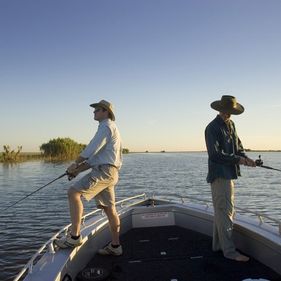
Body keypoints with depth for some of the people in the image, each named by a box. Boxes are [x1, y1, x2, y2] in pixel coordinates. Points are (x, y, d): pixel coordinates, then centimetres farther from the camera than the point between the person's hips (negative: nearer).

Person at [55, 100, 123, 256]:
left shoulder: (107, 126, -5)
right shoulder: (109, 128, 26)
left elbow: (92, 149, -16)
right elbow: (95, 157, 23)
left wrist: (76, 163, -2)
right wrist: (78, 170, 15)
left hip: (104, 171, -10)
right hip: (108, 173, 10)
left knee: (74, 193, -16)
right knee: (109, 209, 11)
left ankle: (75, 236, -14)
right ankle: (115, 246, 18)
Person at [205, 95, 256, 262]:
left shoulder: (231, 125, 15)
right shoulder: (212, 128, -13)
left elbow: (238, 146, 17)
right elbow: (215, 154, -19)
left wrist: (245, 158, -2)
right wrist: (237, 159, -17)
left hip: (229, 174, 9)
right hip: (220, 175, -9)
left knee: (222, 211, 15)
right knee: (225, 211, -6)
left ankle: (218, 245, 28)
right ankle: (229, 251, 1)